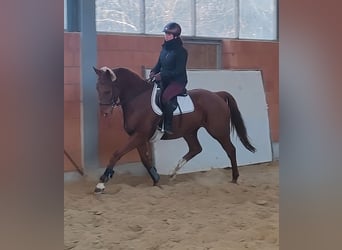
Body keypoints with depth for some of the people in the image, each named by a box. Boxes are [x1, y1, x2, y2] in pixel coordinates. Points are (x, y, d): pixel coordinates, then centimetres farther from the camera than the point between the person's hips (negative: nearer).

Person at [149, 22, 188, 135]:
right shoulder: (164, 49, 11)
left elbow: (179, 71, -18)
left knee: (165, 96, -31)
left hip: (178, 81, -8)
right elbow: (159, 64, 16)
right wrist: (153, 71, -7)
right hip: (164, 80, 8)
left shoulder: (181, 51, -12)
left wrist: (162, 75, -24)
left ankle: (168, 126, -25)